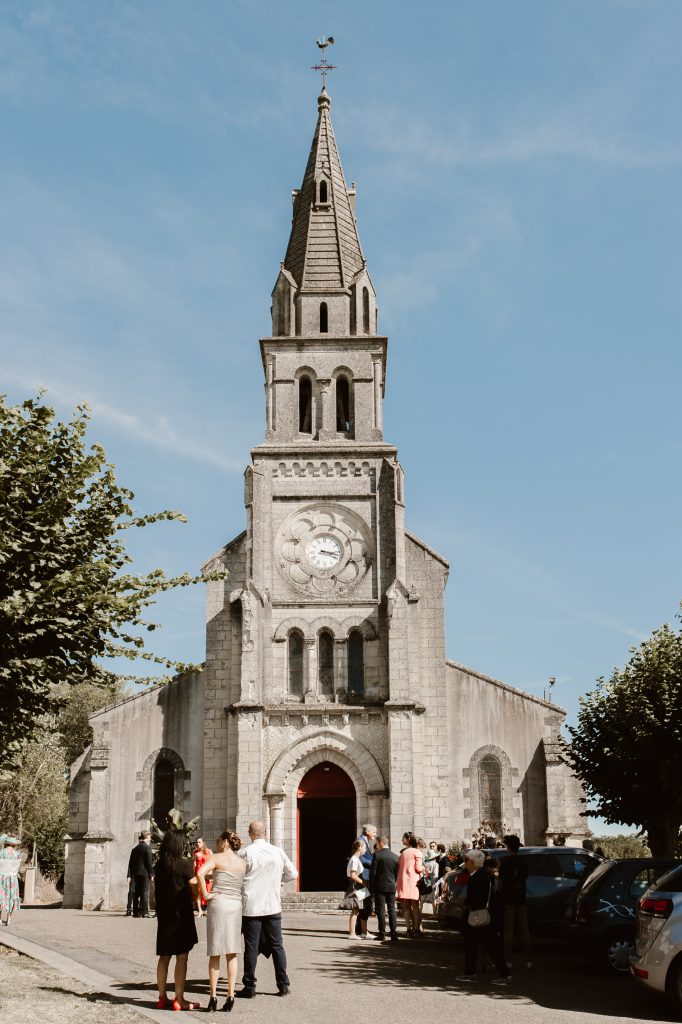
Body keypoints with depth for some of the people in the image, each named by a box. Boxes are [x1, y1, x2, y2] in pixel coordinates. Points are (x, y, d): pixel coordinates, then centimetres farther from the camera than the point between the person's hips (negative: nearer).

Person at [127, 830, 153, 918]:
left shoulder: (135, 849, 13)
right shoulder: (147, 848, -7)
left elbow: (130, 863, 14)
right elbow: (149, 862, -11)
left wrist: (130, 875, 16)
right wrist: (151, 874, -6)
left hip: (136, 874, 6)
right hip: (144, 873, -6)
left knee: (136, 893, 9)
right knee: (145, 892, -6)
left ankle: (136, 912, 9)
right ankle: (144, 911, -11)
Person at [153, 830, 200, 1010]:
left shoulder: (160, 864, 5)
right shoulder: (184, 863, -13)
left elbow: (157, 886, 10)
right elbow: (193, 884, -9)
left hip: (163, 914, 6)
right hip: (181, 914, -6)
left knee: (164, 957, 12)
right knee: (181, 957, -2)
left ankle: (162, 997, 16)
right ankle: (179, 999, -3)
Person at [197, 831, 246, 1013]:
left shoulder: (217, 858, -3)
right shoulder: (242, 863, 12)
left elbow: (200, 873, -20)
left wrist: (205, 894, -12)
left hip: (218, 904, -4)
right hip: (236, 906, 4)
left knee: (215, 953, 4)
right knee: (231, 954, 9)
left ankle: (213, 997, 2)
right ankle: (230, 996, 6)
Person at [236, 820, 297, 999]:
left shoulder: (245, 854, -11)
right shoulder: (278, 852, -1)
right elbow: (292, 874, 8)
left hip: (251, 907, -3)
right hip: (273, 907, 3)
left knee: (251, 947, 4)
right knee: (277, 945, 11)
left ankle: (249, 987, 8)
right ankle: (283, 985, 13)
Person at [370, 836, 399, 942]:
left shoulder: (377, 855, -10)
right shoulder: (395, 856, 3)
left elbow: (373, 872, -10)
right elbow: (397, 873, 8)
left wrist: (371, 886, -1)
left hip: (379, 887, -4)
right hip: (391, 887, 4)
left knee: (381, 910, 1)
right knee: (392, 909, 8)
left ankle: (382, 934, 1)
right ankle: (394, 933, 4)